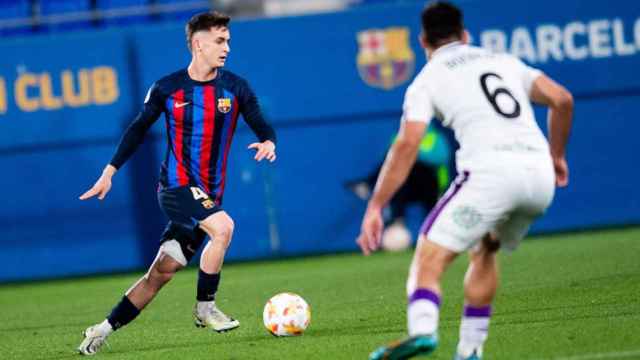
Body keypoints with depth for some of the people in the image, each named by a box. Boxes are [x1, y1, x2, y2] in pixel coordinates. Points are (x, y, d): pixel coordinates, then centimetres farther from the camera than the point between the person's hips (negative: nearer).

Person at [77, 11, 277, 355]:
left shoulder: (235, 88, 0)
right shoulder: (167, 88, -4)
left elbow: (262, 128, 4)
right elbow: (139, 128, 9)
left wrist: (268, 142, -20)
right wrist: (110, 171, 7)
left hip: (208, 194, 3)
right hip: (176, 185, -3)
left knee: (161, 274, 4)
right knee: (222, 226, -30)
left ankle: (102, 331, 17)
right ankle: (205, 308, -15)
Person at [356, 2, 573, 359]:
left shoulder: (428, 79, 12)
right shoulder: (503, 60, 26)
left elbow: (406, 145, 0)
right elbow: (562, 99, 17)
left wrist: (374, 208, 1)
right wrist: (556, 155, 30)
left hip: (489, 170, -5)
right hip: (539, 174, 5)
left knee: (429, 258, -5)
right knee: (483, 251, 27)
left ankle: (422, 329, -34)